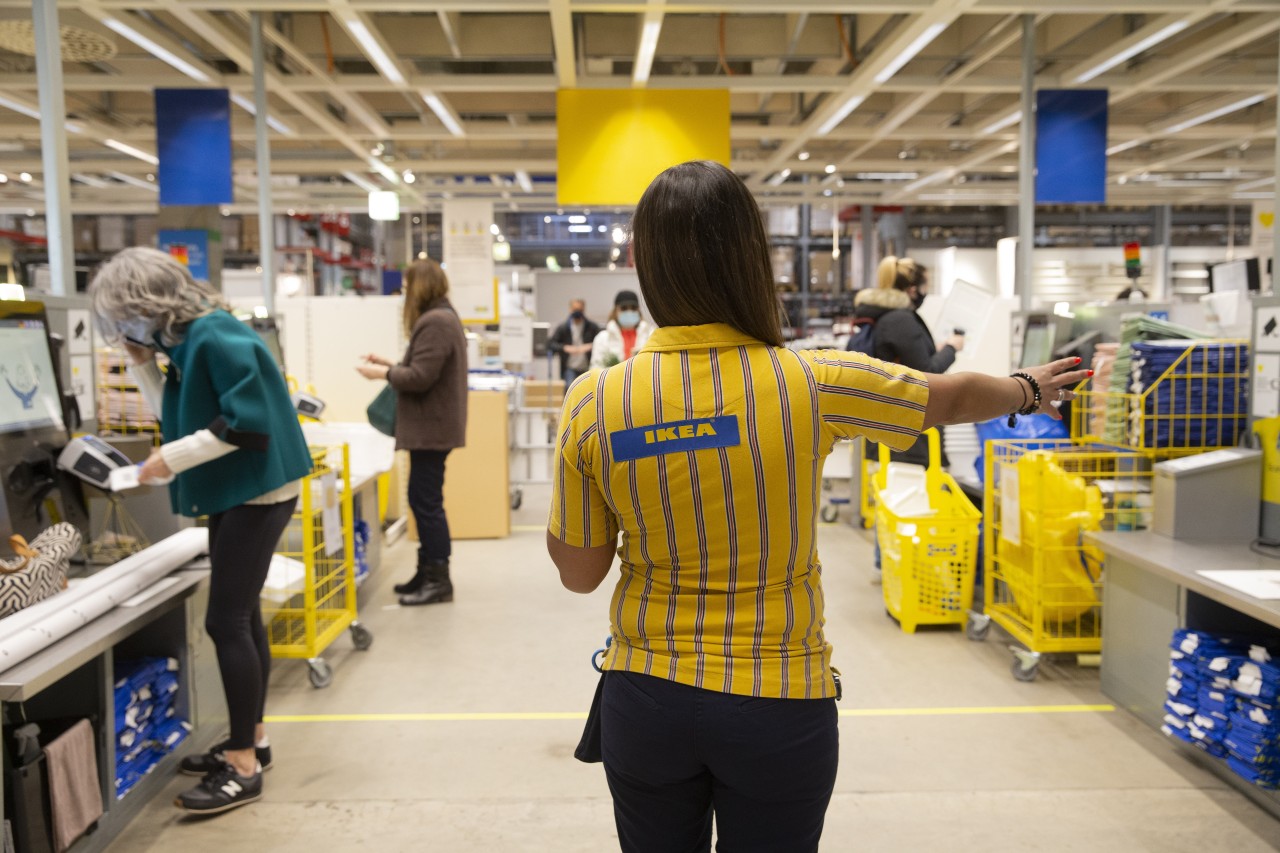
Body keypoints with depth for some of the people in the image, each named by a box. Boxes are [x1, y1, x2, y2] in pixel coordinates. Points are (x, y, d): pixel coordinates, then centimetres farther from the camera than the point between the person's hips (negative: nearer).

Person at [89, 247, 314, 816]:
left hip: (256, 493, -10)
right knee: (240, 616, 15)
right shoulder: (188, 340, 11)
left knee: (226, 621, -8)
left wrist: (172, 458, -20)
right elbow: (179, 417, 18)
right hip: (235, 493, 10)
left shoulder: (216, 337, -19)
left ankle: (244, 765, 1)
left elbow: (246, 422, -25)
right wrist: (142, 362, 8)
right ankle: (250, 739, 27)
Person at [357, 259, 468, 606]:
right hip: (432, 427, 11)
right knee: (424, 501, 14)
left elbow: (420, 377, -21)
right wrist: (390, 364, 15)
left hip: (431, 429, -11)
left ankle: (439, 581, 0)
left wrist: (383, 373, -8)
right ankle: (428, 572, 22)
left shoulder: (434, 323, -17)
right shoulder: (441, 318, 17)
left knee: (426, 502, -6)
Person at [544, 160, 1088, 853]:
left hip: (646, 702, 2)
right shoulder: (813, 384, -14)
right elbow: (951, 398, 6)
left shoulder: (593, 403, -11)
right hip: (780, 708, -1)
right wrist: (1031, 389, 26)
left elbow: (579, 573, -1)